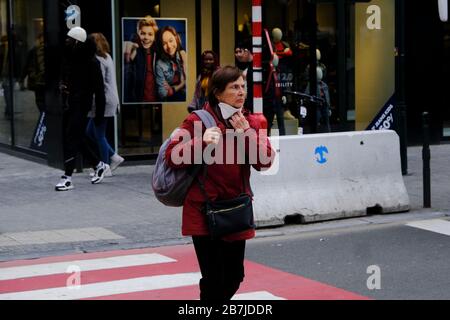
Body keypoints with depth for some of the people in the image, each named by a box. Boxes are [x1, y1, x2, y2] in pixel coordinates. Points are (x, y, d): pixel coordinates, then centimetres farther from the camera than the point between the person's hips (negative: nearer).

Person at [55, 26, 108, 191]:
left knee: (72, 137, -12)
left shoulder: (91, 61, -13)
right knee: (78, 137, 14)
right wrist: (62, 84, -1)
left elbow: (99, 88, -11)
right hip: (69, 102, 8)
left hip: (81, 104, -8)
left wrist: (99, 113, -12)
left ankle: (67, 178, -10)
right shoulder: (68, 56, 8)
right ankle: (98, 165, 31)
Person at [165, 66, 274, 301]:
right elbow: (172, 157, -12)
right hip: (205, 211, -5)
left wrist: (247, 133, -12)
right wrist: (201, 142, -26)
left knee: (234, 277, 13)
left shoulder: (252, 122, 8)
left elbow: (265, 161, -2)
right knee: (213, 281, -7)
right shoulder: (198, 120, -7)